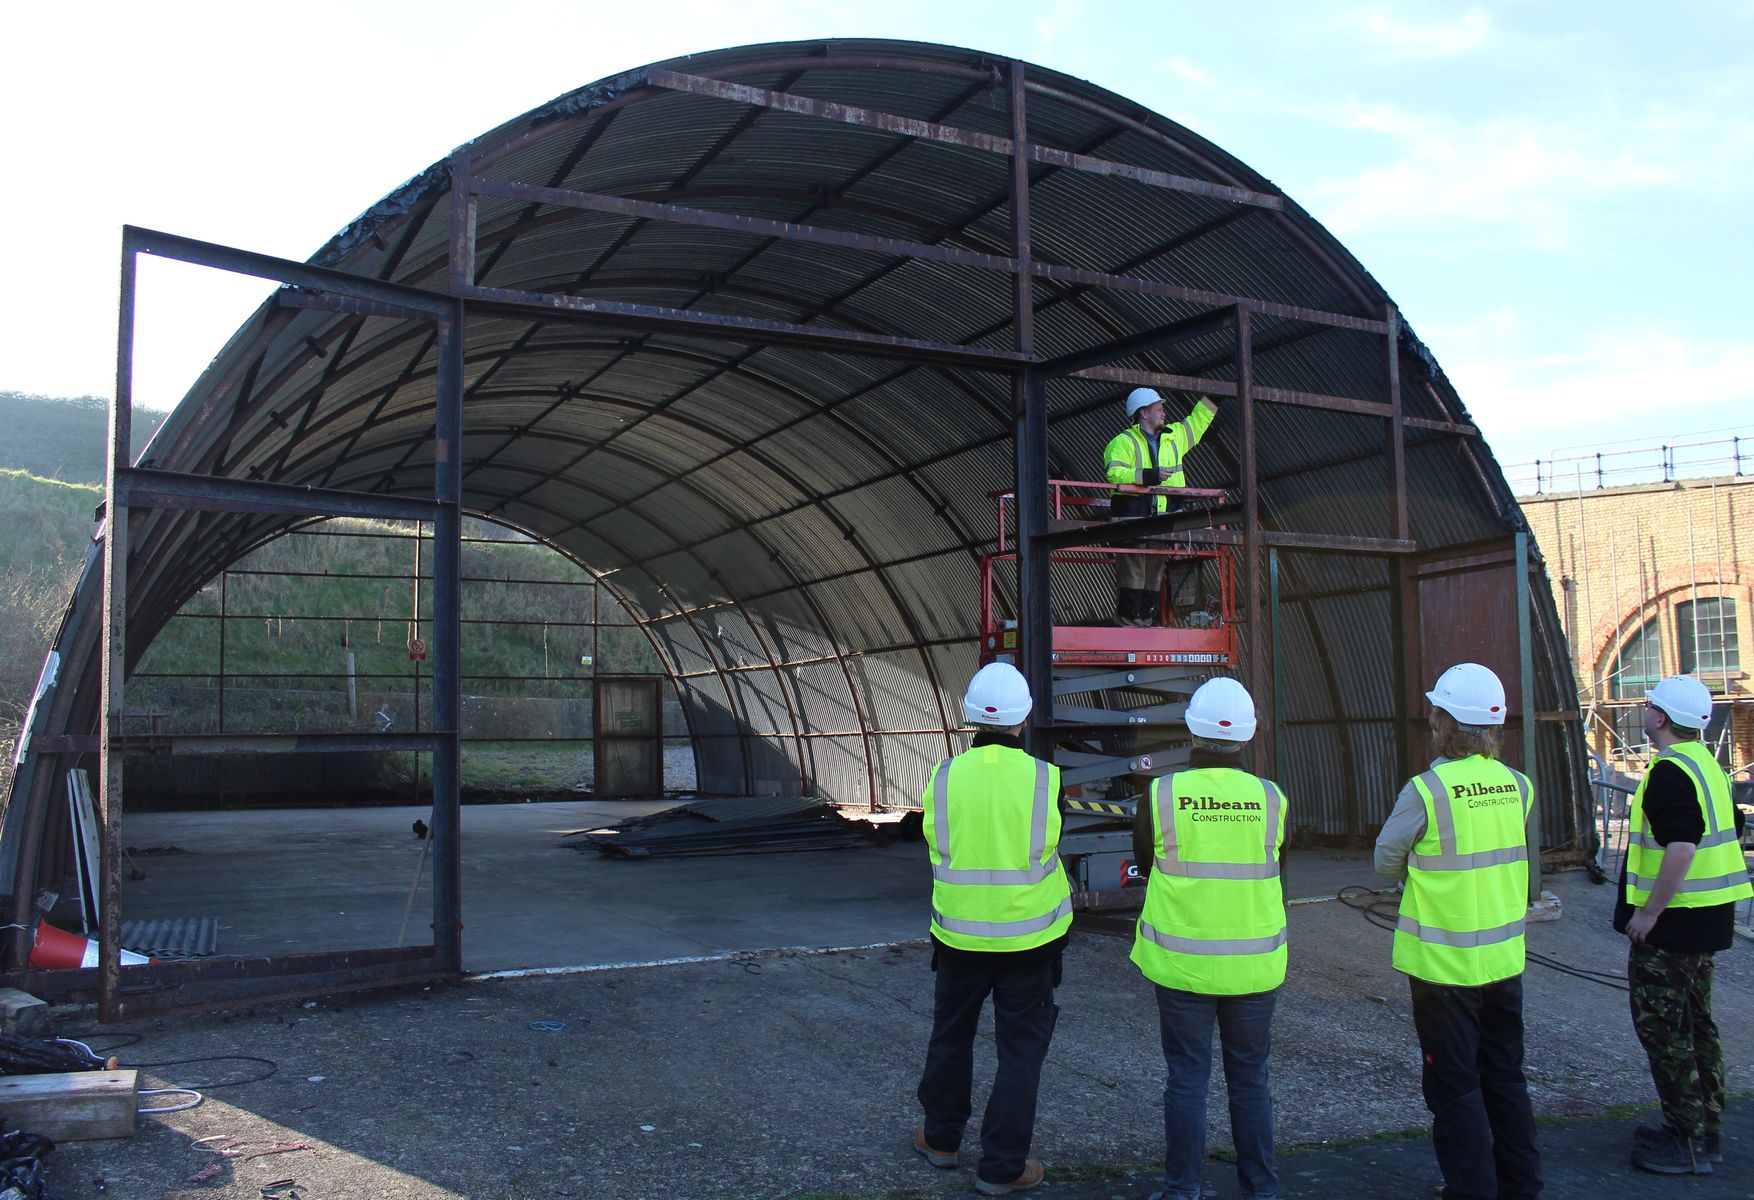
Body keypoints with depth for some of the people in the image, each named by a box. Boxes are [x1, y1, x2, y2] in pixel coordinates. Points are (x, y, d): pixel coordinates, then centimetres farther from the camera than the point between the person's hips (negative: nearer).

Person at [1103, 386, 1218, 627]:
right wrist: (1150, 476, -21)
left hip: (1161, 516, 7)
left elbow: (1197, 421, 32)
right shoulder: (1124, 441, -2)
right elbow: (1114, 474, -16)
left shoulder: (1173, 436, 19)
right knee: (1132, 567, -9)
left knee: (1155, 569, 7)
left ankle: (1148, 617, 12)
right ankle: (1128, 617, -7)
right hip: (1132, 512, -7)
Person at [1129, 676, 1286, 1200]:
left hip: (1181, 963, -1)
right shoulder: (1270, 797, -7)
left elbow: (1142, 858, 4)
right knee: (1250, 1078, 15)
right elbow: (1273, 860, 8)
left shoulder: (1161, 795, -12)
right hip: (1253, 965, 2)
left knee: (1186, 1079, 9)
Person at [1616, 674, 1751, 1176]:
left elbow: (1682, 847, -29)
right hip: (1706, 919, 10)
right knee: (1694, 1021, 18)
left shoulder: (1671, 772, -20)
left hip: (1671, 922, -10)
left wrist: (1648, 912, -23)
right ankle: (1705, 1129, 27)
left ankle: (1688, 1143, 4)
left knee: (1661, 1026, -2)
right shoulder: (1707, 765, 11)